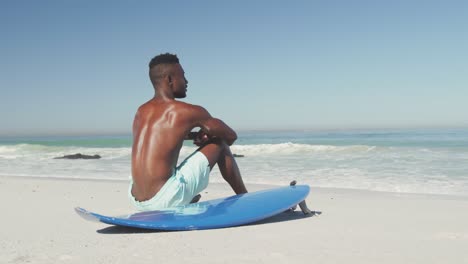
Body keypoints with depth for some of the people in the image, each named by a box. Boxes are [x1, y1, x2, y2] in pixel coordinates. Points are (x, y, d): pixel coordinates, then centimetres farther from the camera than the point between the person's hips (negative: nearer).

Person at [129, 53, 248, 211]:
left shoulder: (141, 112, 13)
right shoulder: (188, 112, -6)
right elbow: (231, 136, 7)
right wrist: (205, 134, 28)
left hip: (137, 200, 7)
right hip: (165, 200, -7)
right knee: (219, 144, 8)